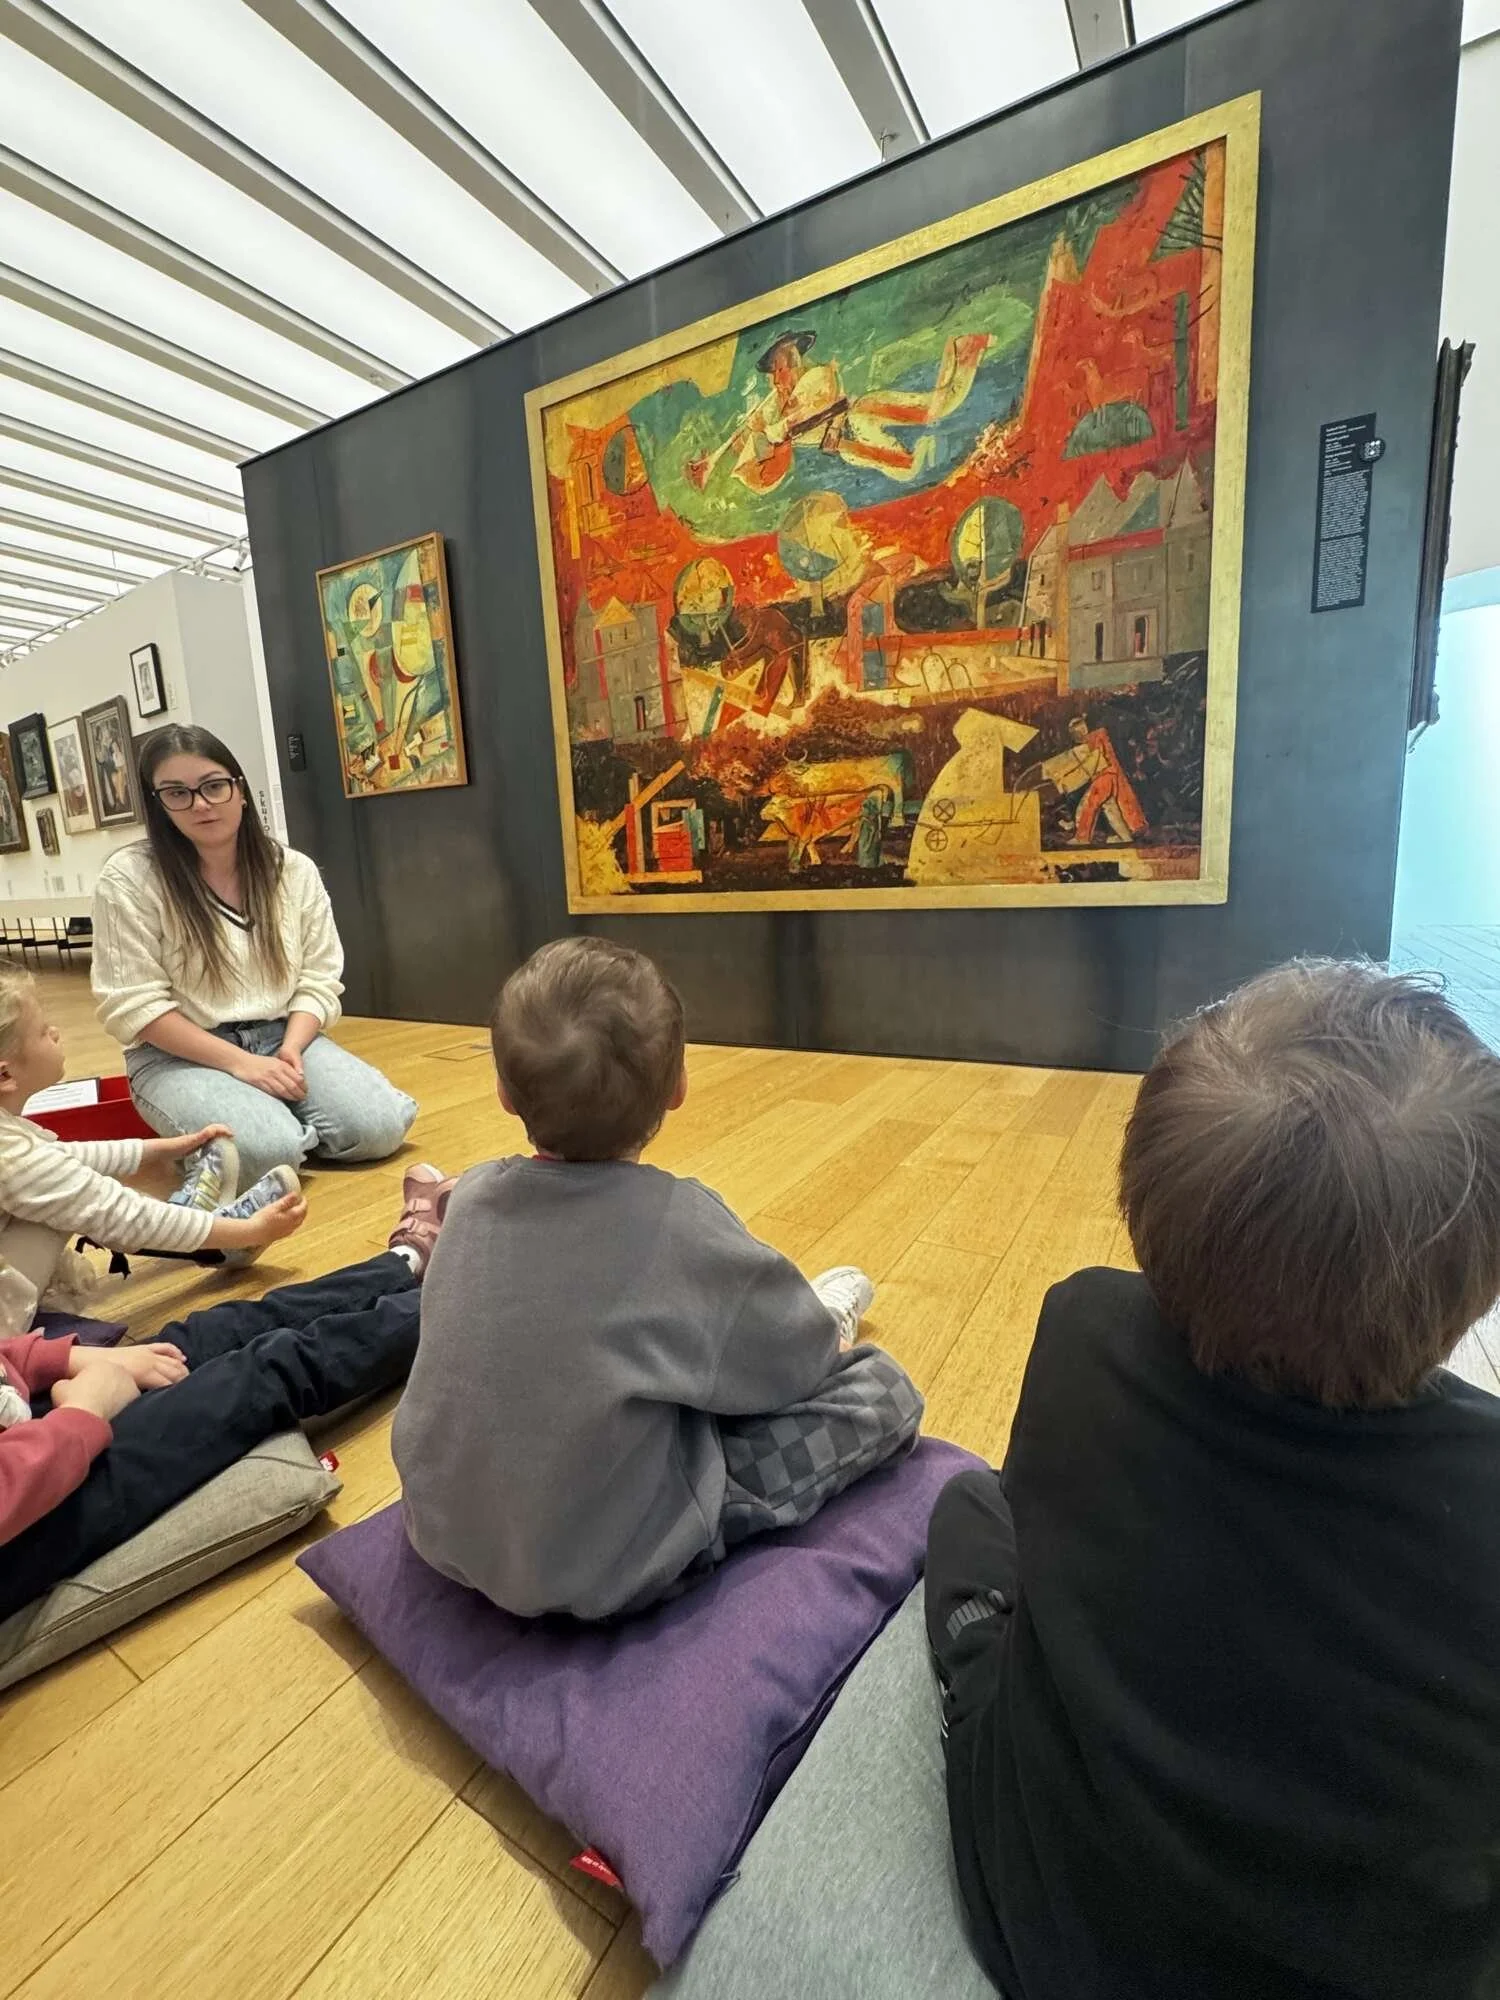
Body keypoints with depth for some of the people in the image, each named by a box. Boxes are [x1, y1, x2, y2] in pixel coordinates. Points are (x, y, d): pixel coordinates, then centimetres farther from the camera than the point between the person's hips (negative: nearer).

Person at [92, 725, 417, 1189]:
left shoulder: (294, 870, 2)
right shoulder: (130, 878, -8)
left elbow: (319, 980, 1)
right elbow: (134, 1005, -11)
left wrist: (291, 1049, -17)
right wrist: (239, 1062, -19)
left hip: (283, 1038, 3)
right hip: (181, 1055, -3)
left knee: (379, 1127, -19)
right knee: (268, 1152, -31)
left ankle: (285, 1117, 9)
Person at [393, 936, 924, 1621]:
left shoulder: (473, 1194, -9)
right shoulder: (682, 1225, -25)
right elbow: (801, 1358, -8)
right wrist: (824, 1338, 15)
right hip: (605, 1571, -5)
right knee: (882, 1389, 1)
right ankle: (819, 1320, 27)